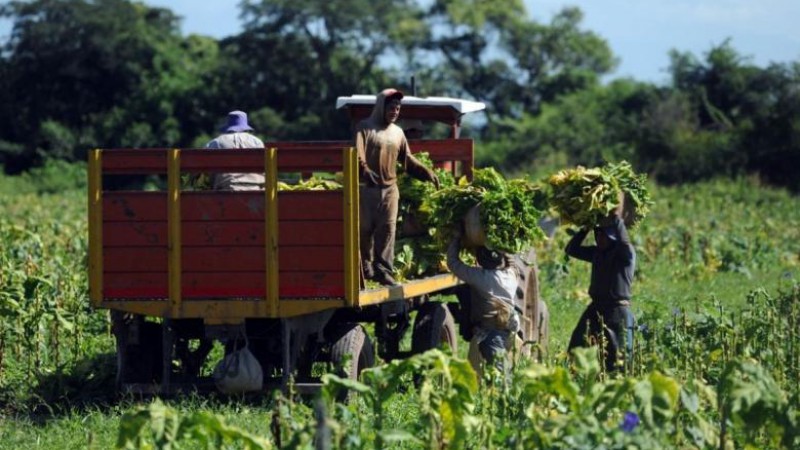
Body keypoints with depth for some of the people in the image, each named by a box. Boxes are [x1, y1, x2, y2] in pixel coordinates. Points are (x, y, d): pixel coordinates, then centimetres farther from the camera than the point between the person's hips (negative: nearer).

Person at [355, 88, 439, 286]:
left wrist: (428, 173, 12)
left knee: (387, 230, -1)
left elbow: (408, 159, 21)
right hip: (367, 188, -5)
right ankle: (365, 268, 9)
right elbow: (358, 154, -18)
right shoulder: (365, 128, -4)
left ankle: (383, 270, 1)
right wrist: (365, 171, -36)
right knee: (365, 229, 0)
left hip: (390, 188, 5)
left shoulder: (397, 132, 15)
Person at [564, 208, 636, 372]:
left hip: (618, 311, -7)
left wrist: (616, 219, -24)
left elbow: (624, 243, -29)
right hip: (596, 308, 7)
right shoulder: (597, 252, 13)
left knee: (618, 358, -8)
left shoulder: (625, 254, -6)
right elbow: (571, 249, 18)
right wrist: (585, 228, 7)